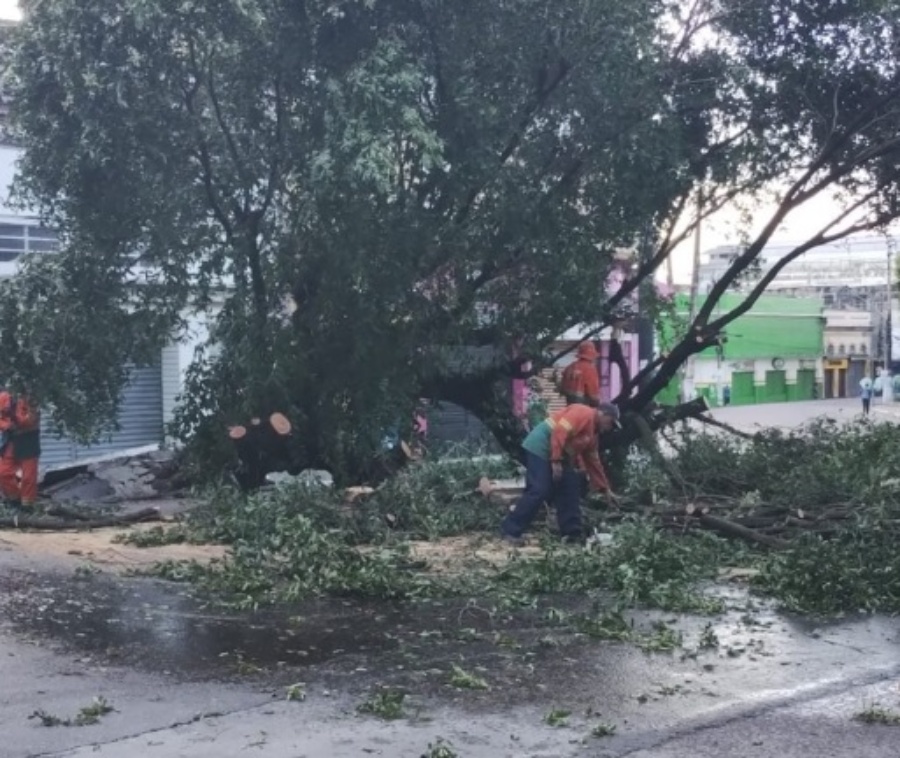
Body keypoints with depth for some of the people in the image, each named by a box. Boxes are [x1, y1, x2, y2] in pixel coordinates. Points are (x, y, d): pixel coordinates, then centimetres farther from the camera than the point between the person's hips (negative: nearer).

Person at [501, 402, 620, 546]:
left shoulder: (593, 433, 20)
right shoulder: (583, 414, -11)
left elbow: (594, 463, 26)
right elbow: (560, 431, -22)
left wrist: (605, 489, 25)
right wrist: (556, 461, -25)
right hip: (540, 448, -11)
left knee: (569, 489, 7)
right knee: (538, 491, -16)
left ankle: (572, 533, 11)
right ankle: (510, 531, -12)